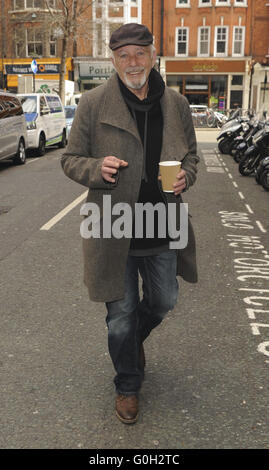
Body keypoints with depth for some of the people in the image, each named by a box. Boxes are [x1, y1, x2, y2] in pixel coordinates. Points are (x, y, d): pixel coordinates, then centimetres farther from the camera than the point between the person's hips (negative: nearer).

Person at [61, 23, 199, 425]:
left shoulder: (176, 104, 3)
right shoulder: (93, 104, -7)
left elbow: (191, 154, 14)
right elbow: (71, 159, -1)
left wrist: (186, 176, -9)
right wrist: (97, 168, -23)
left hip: (162, 229, 4)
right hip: (113, 228, -3)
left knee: (164, 302, 20)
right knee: (121, 315, 10)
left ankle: (136, 339, 55)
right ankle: (128, 385, 35)